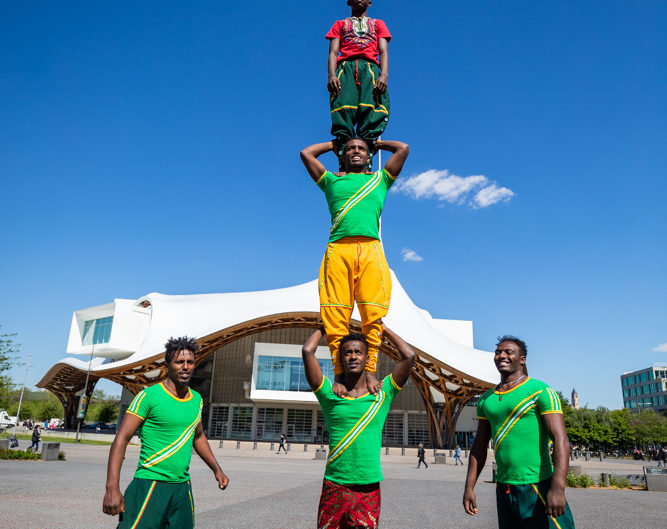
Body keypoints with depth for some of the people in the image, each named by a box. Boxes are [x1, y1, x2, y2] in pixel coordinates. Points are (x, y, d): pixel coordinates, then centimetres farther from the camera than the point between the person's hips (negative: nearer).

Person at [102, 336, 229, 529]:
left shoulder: (196, 399, 9)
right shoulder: (149, 396, -10)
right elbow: (121, 439, -13)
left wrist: (217, 469, 23)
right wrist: (112, 488, -20)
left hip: (182, 487, 6)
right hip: (150, 484, -6)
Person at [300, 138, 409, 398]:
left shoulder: (380, 179, 29)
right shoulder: (332, 181, 28)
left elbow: (403, 149, 29)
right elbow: (306, 153, 30)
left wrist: (375, 142, 42)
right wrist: (333, 143, 42)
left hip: (371, 249, 0)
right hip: (338, 249, 0)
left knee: (373, 315, -9)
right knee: (335, 317, -7)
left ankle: (370, 370, -3)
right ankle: (340, 373, -2)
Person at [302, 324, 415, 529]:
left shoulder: (382, 393, 3)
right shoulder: (330, 395, 0)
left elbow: (409, 356, -3)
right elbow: (307, 351, -7)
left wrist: (383, 329, 8)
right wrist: (324, 328, 9)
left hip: (369, 488, 1)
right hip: (334, 487, 0)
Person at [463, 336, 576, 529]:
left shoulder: (540, 391, -6)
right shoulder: (486, 399, 12)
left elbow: (561, 440, -14)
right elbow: (479, 446, 16)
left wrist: (558, 488, -24)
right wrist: (469, 487, 10)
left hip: (537, 487, -6)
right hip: (503, 489, 6)